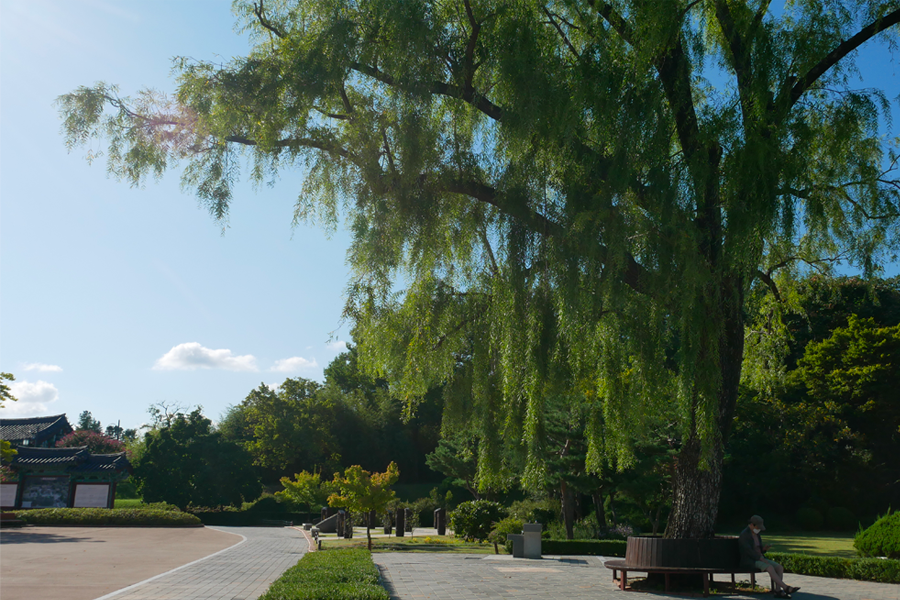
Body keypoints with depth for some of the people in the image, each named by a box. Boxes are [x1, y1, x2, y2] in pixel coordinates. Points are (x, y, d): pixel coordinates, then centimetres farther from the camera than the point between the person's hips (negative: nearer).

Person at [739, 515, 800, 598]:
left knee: (780, 567, -12)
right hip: (749, 561, -9)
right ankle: (786, 588, -29)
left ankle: (778, 591, -19)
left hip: (759, 559, 9)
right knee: (770, 568, -31)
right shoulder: (744, 534, -13)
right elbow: (748, 550, -22)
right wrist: (761, 558, -25)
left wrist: (764, 548, -4)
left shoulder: (756, 534, 15)